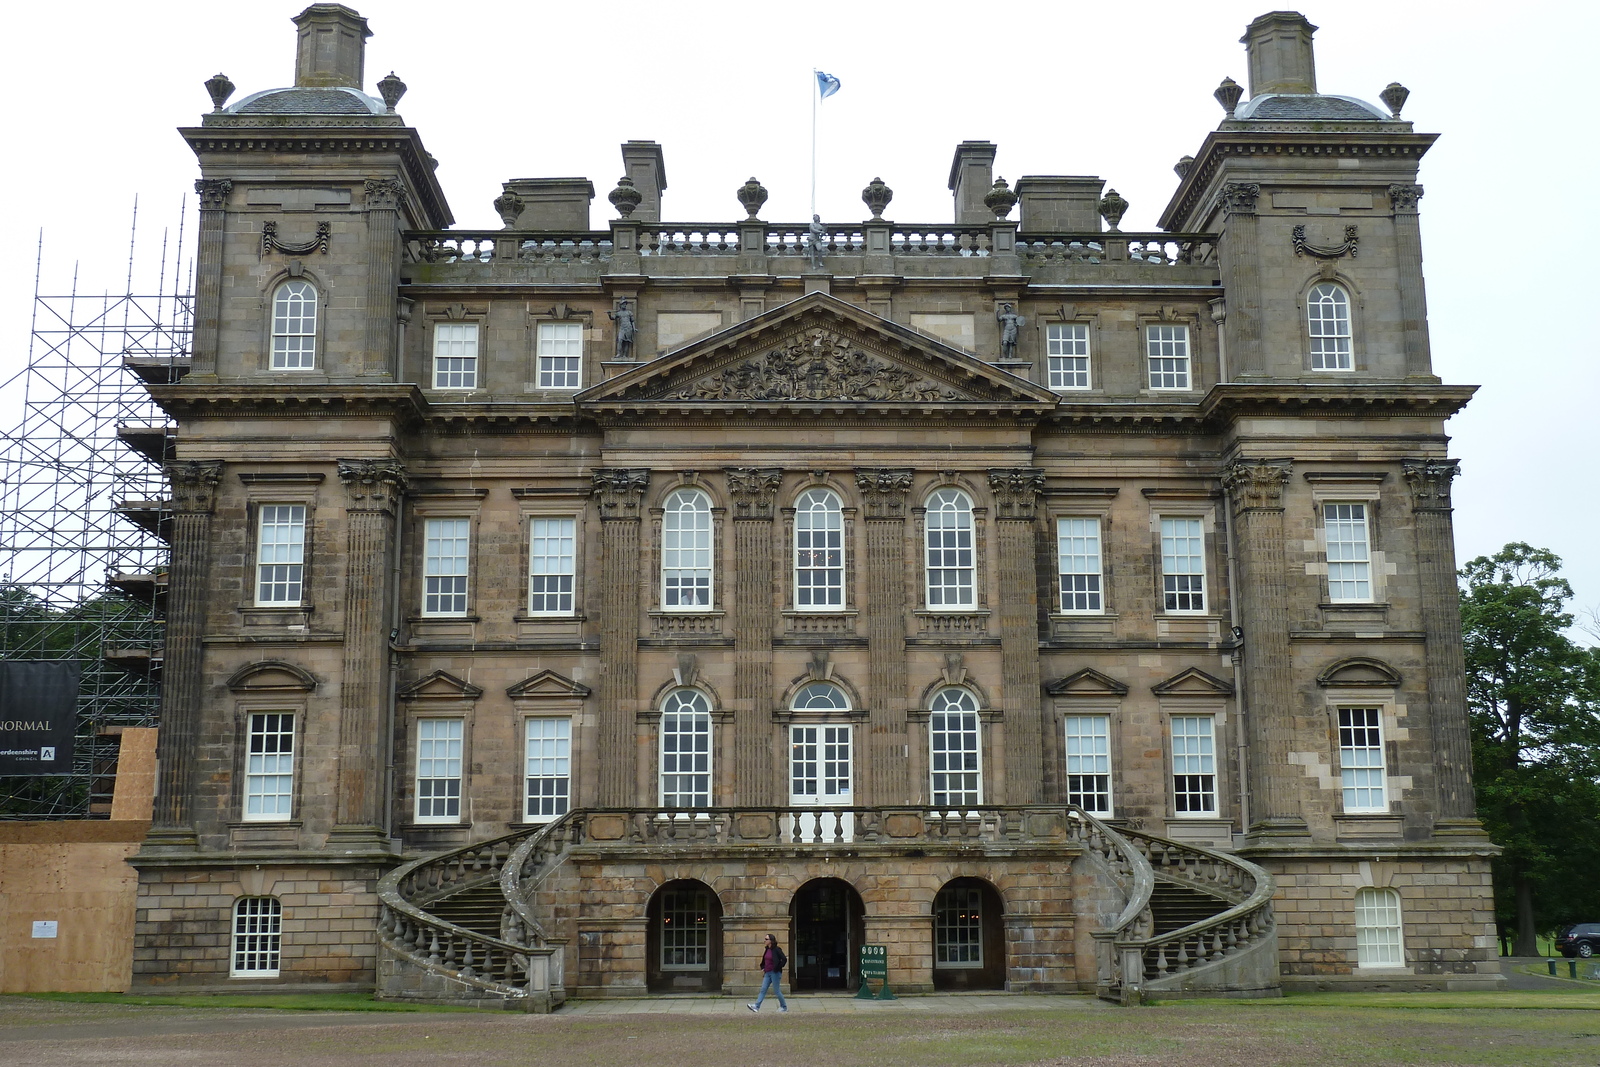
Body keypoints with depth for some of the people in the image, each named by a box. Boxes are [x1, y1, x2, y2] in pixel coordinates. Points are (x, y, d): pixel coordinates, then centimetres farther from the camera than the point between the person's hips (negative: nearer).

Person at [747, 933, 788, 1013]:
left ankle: (784, 1007, 14)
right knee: (763, 990, 0)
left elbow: (784, 959, -18)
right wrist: (763, 968, 11)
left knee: (777, 991, 0)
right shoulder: (766, 950, 10)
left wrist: (778, 968, -14)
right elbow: (764, 960, 25)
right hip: (767, 973, 8)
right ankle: (756, 1006, -6)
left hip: (775, 973, -8)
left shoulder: (776, 950, -13)